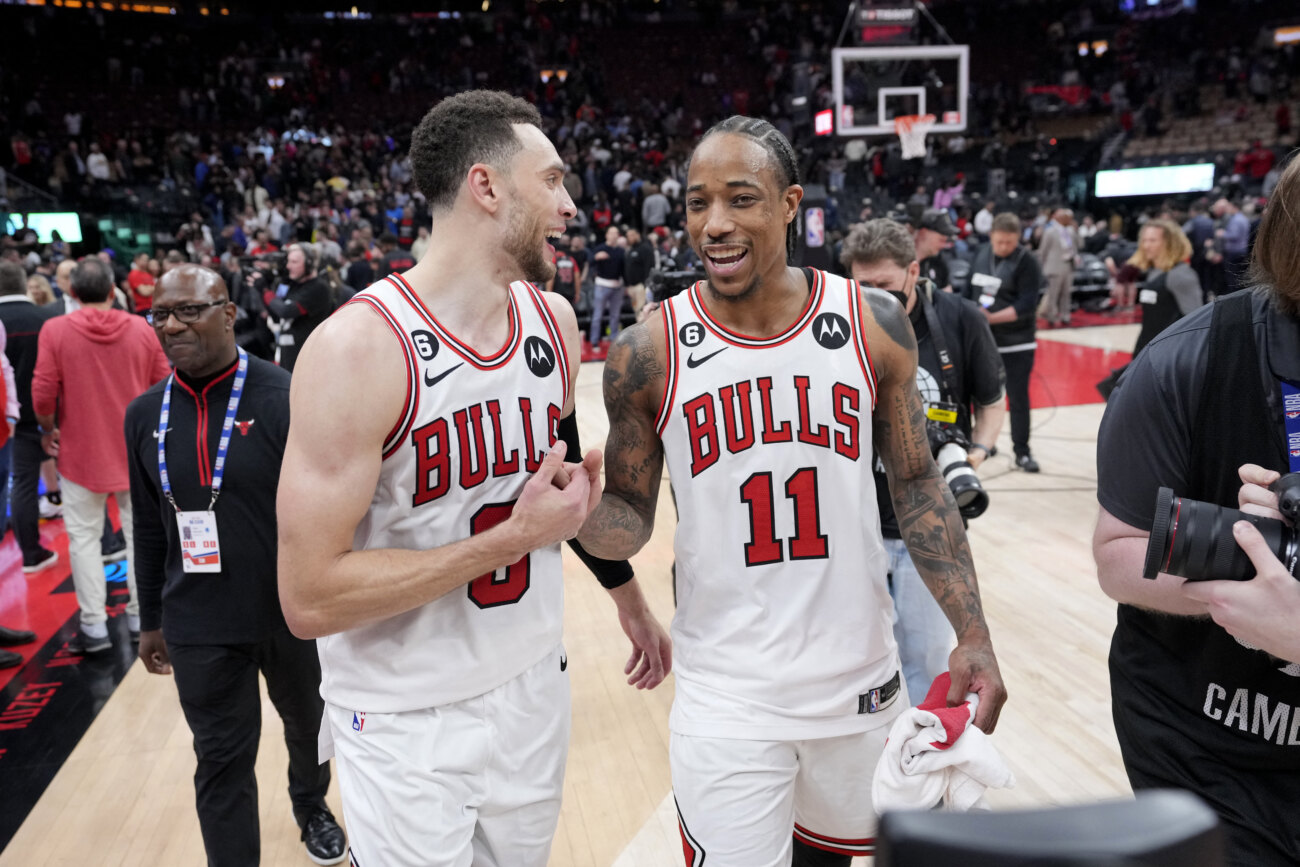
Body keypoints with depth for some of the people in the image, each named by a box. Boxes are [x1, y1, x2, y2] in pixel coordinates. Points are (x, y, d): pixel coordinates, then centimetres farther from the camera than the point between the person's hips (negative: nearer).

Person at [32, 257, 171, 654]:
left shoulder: (55, 330, -9)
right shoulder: (141, 328, -4)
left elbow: (43, 392, -12)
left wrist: (48, 429, 5)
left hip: (81, 449, -2)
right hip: (137, 448, 2)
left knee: (84, 536, 7)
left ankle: (94, 625, 7)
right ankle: (141, 617, 18)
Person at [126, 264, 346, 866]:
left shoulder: (284, 399, -16)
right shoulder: (145, 415, -1)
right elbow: (149, 529, 7)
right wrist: (151, 620, 11)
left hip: (293, 613, -2)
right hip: (198, 628, 2)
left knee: (307, 724, 22)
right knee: (221, 761, 11)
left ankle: (311, 806, 52)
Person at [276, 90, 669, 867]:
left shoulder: (555, 321, -2)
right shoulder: (359, 348, -23)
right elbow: (310, 598, -24)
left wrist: (628, 597, 21)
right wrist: (513, 537, -24)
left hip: (534, 687, 6)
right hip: (407, 726, -6)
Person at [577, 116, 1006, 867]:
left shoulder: (873, 324, -6)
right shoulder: (649, 353, -10)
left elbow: (918, 485, 2)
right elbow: (631, 519, -2)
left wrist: (973, 634, -3)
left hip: (861, 681, 3)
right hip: (727, 698, -2)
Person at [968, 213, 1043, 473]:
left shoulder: (1026, 262, -12)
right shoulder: (980, 254, 3)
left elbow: (1027, 305, -19)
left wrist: (992, 317, -29)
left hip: (1016, 344, -5)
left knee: (1018, 398, -1)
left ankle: (1022, 452, 11)